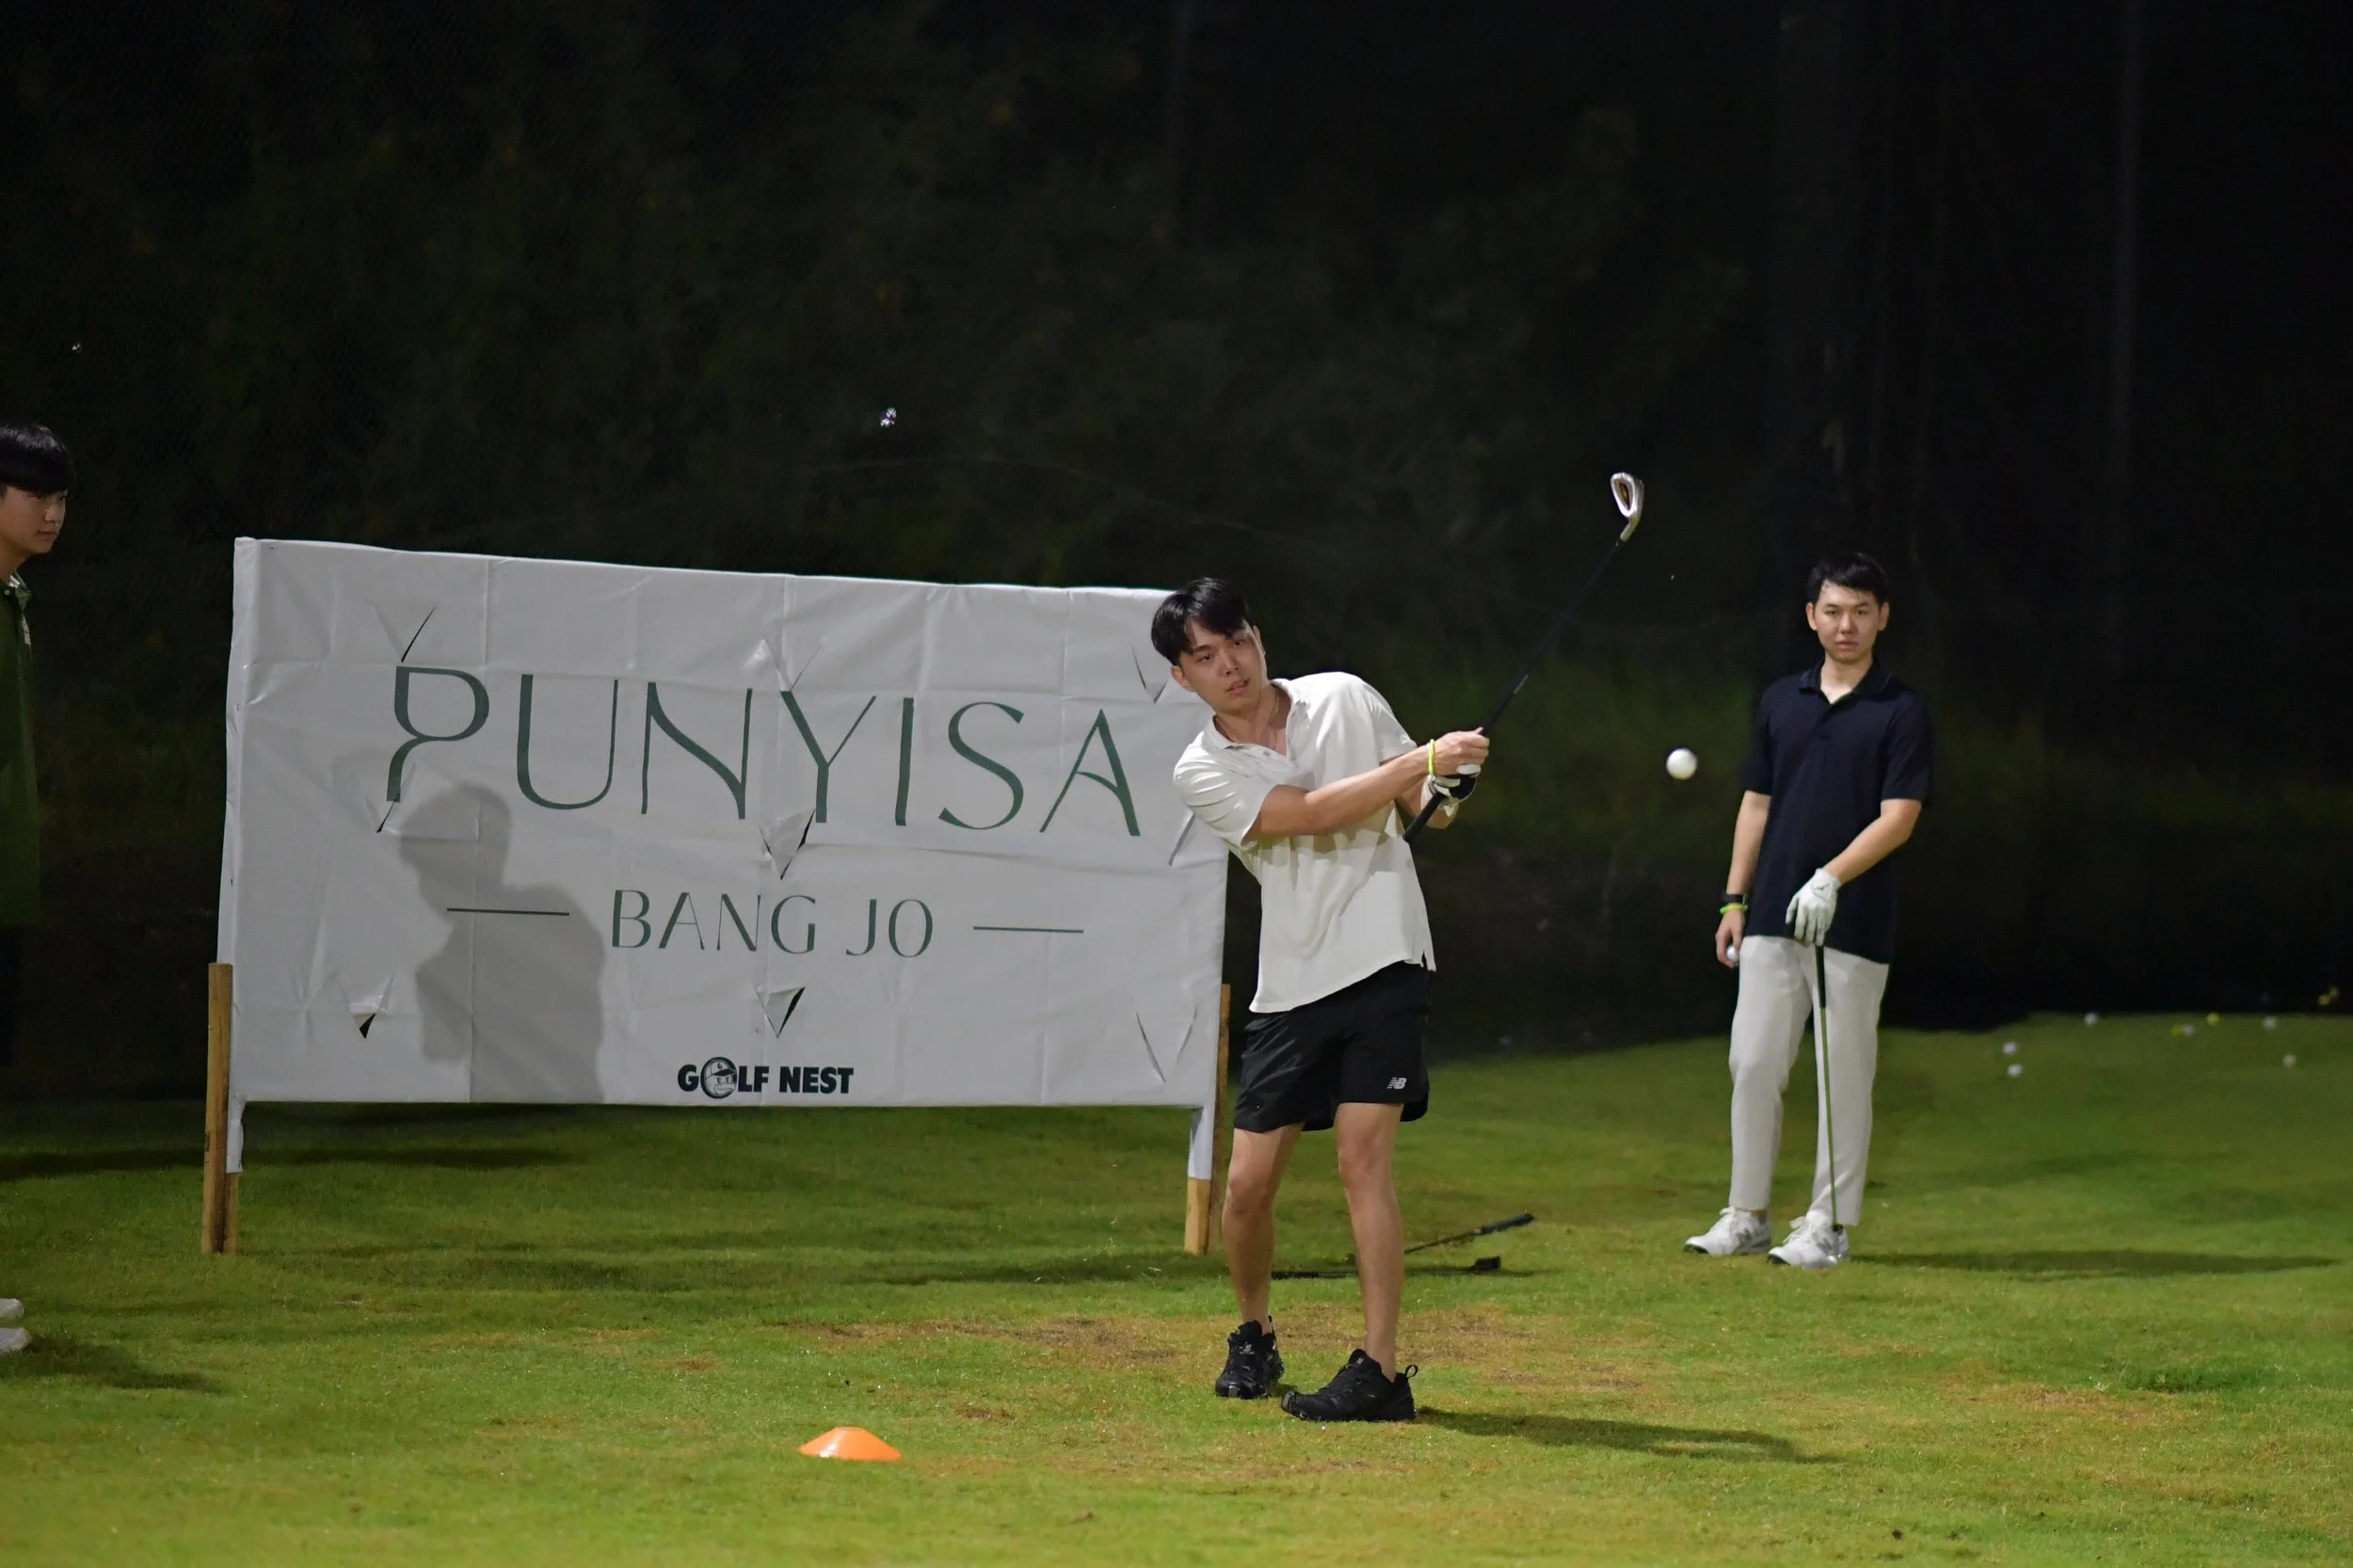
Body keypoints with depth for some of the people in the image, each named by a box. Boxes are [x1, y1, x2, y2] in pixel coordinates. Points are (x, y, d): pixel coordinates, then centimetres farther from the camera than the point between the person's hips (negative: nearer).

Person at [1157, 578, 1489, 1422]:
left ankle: (1381, 1369, -14)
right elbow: (1312, 813, -16)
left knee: (1362, 1156, -14)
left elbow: (1418, 801, 14)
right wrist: (1422, 760, -22)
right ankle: (1254, 1335, 28)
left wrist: (1444, 791, -10)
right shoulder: (1202, 772, -1)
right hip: (1289, 988, 2)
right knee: (1247, 1184, 1)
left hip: (1383, 964, -1)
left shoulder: (1344, 699, 5)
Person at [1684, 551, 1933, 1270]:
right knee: (1753, 1063, 3)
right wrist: (1735, 899, 11)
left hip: (1854, 923, -4)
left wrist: (1831, 878, -22)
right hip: (1772, 916, 4)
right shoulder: (1780, 701, 12)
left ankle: (1828, 1224, 6)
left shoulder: (1902, 711, -3)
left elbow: (1898, 818, -11)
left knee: (1844, 1076, 1)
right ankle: (1746, 1215, 11)